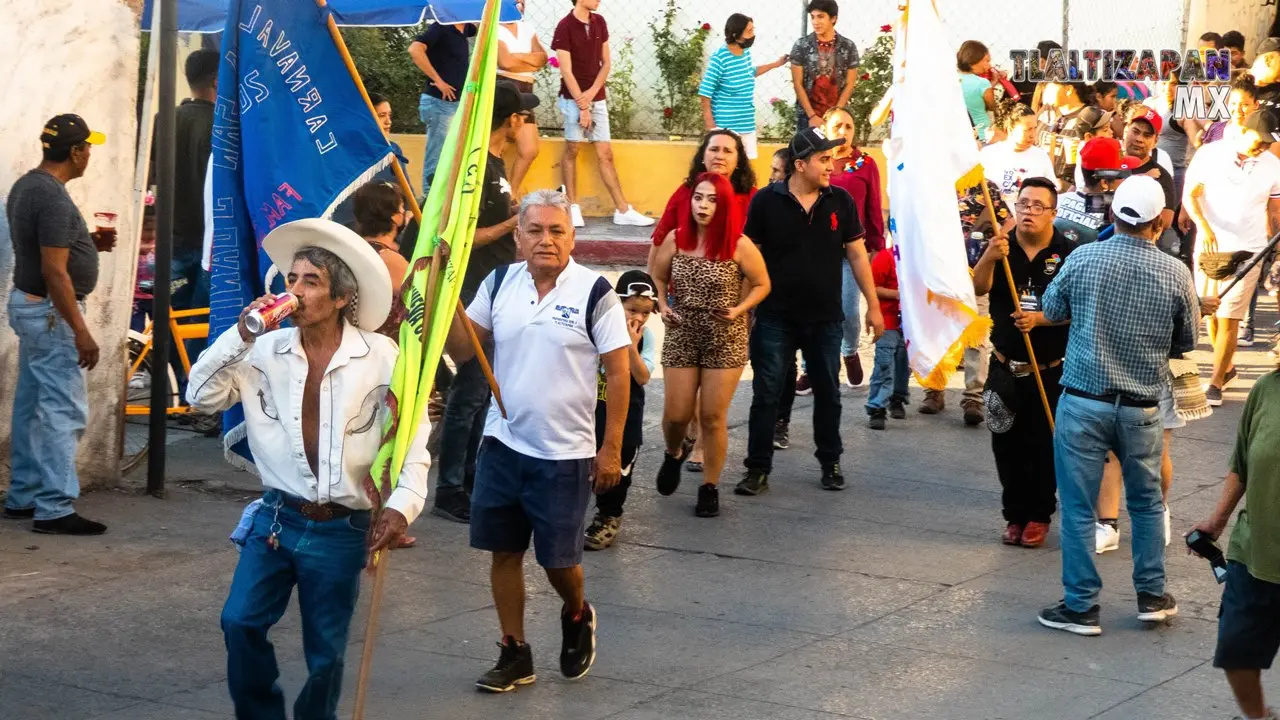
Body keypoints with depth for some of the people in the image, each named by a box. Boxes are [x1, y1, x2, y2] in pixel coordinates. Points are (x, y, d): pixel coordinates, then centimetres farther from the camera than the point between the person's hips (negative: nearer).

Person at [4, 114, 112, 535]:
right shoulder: (53, 198, -21)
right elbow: (54, 272, -24)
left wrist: (87, 245, 11)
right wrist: (80, 332, -24)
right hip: (50, 312, -10)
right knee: (63, 411, -7)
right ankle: (54, 509, -6)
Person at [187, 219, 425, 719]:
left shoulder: (380, 357, -7)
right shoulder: (267, 351, -1)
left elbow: (415, 436, -5)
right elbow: (202, 396, -2)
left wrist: (403, 505, -16)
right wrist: (241, 336, -12)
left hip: (343, 530, -2)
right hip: (277, 517, 2)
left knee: (325, 655, 6)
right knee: (241, 622, -12)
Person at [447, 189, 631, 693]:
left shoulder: (594, 293, -11)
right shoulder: (499, 283, 2)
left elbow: (618, 373, -8)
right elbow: (462, 351, 3)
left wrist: (611, 449, -9)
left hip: (565, 454, -4)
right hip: (503, 443, 4)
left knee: (558, 558, 4)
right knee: (504, 551, 8)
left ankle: (576, 617, 36)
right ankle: (514, 654, 21)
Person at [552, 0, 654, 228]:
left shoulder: (599, 22, 6)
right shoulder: (565, 27, -12)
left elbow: (606, 62, 8)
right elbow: (567, 72, -14)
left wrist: (593, 92, -6)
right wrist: (582, 106, -15)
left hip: (598, 98, 5)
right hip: (574, 99, -5)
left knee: (605, 154, 6)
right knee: (572, 150, 2)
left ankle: (623, 210, 5)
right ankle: (572, 206, 11)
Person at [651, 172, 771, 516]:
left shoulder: (739, 246, -12)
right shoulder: (675, 240, -4)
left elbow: (762, 284, 0)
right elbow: (658, 277, 11)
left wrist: (738, 310, -15)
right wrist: (663, 306, -5)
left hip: (725, 340, -2)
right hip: (681, 337, 2)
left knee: (713, 417, 2)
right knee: (676, 415, 4)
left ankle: (710, 487, 17)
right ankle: (674, 453, 39)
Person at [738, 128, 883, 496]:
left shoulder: (840, 201, -1)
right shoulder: (767, 201, -7)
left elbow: (857, 255, 5)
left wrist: (873, 305, 4)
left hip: (825, 318, 2)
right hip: (775, 317, -2)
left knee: (828, 393, 13)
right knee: (766, 394, 1)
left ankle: (830, 463, 27)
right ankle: (758, 469, 8)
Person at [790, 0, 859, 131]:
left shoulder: (848, 47, 0)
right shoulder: (801, 46, -2)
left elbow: (849, 84, 2)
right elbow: (798, 84, -3)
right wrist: (812, 115, -10)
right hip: (807, 116, -1)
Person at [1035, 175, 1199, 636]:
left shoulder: (1082, 259, -10)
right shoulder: (1176, 274, -8)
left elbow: (1051, 312, 7)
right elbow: (1186, 342, 5)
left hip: (1083, 402, -1)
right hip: (1142, 408, 2)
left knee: (1078, 507, 6)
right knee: (1146, 502, 19)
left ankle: (1081, 606, 10)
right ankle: (1151, 595, 27)